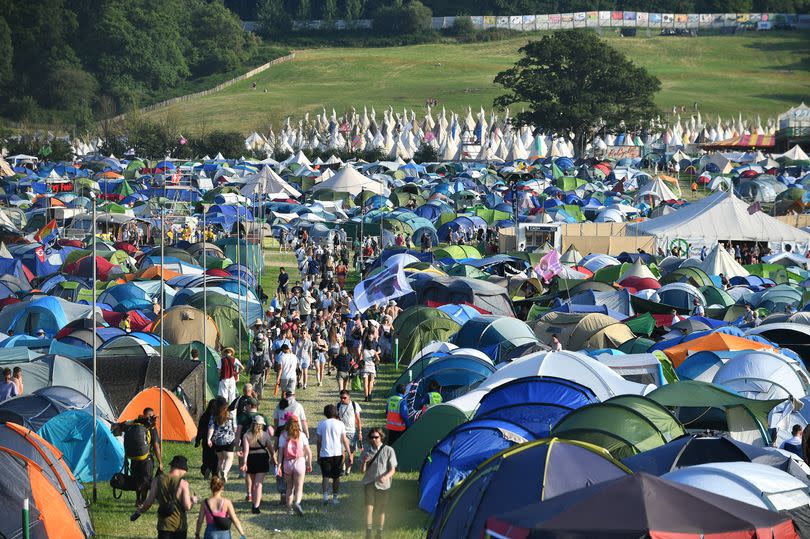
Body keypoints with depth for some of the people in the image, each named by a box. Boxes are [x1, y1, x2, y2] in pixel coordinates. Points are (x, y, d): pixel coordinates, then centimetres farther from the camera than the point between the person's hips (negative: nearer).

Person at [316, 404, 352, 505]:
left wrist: (318, 455, 10)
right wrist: (349, 454, 1)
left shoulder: (321, 424, 0)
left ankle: (325, 495, -13)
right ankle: (335, 498, 13)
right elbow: (344, 440, -3)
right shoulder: (340, 424, -1)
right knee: (336, 477, 10)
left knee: (325, 476, 5)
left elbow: (319, 441, 2)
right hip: (337, 454, 0)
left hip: (325, 454, 0)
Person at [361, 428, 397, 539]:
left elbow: (392, 470, -4)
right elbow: (363, 471, 8)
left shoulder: (388, 450, -4)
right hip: (369, 483, 1)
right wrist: (364, 462, -14)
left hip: (382, 485, -1)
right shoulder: (367, 451, 3)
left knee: (381, 510, 9)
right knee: (369, 507, -13)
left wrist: (385, 477, -24)